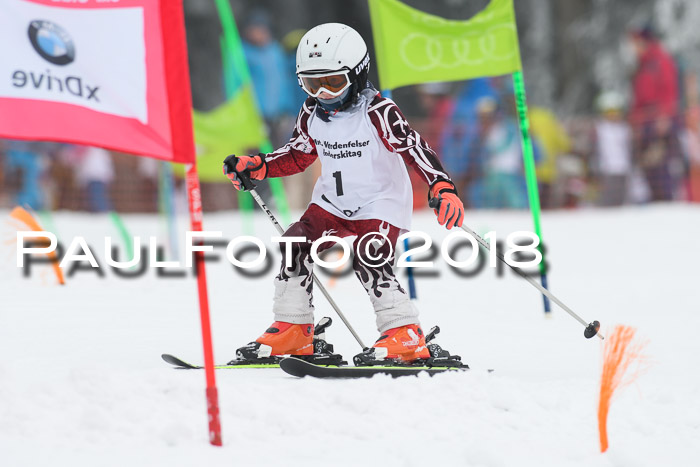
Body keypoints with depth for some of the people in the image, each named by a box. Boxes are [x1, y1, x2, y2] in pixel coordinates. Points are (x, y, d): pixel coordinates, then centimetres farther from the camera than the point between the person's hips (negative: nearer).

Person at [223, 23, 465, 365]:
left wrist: (443, 188, -37)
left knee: (370, 260, -24)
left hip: (381, 204, -6)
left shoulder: (378, 112, -20)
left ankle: (405, 335, -14)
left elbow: (414, 148, -24)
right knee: (297, 246, -6)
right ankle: (292, 330, 4)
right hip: (332, 203, 7)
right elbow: (298, 155, 13)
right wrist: (256, 167, -1)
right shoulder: (312, 114, -1)